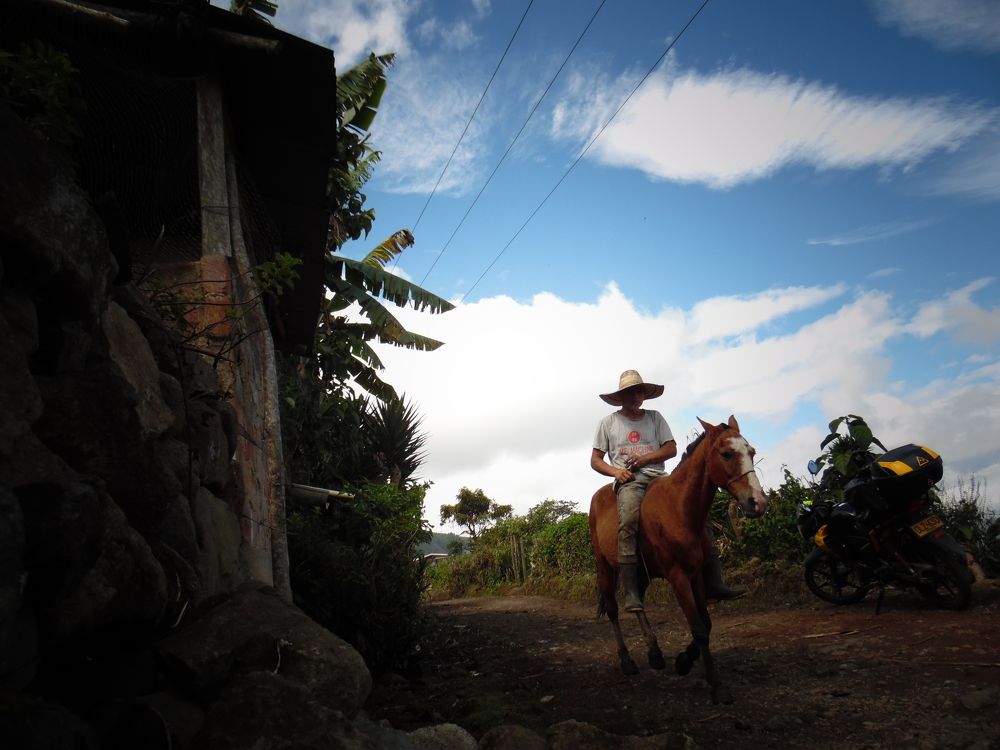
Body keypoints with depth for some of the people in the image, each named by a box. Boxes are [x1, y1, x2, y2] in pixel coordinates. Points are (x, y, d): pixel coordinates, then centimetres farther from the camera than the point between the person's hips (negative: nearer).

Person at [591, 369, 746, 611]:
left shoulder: (655, 417, 17)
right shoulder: (608, 422, 12)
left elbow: (671, 449, 8)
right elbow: (595, 460, 11)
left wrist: (644, 459, -9)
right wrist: (615, 471, -9)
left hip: (658, 477, 4)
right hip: (629, 481, -3)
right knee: (629, 521, -34)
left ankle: (713, 583, -10)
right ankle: (631, 592, -35)